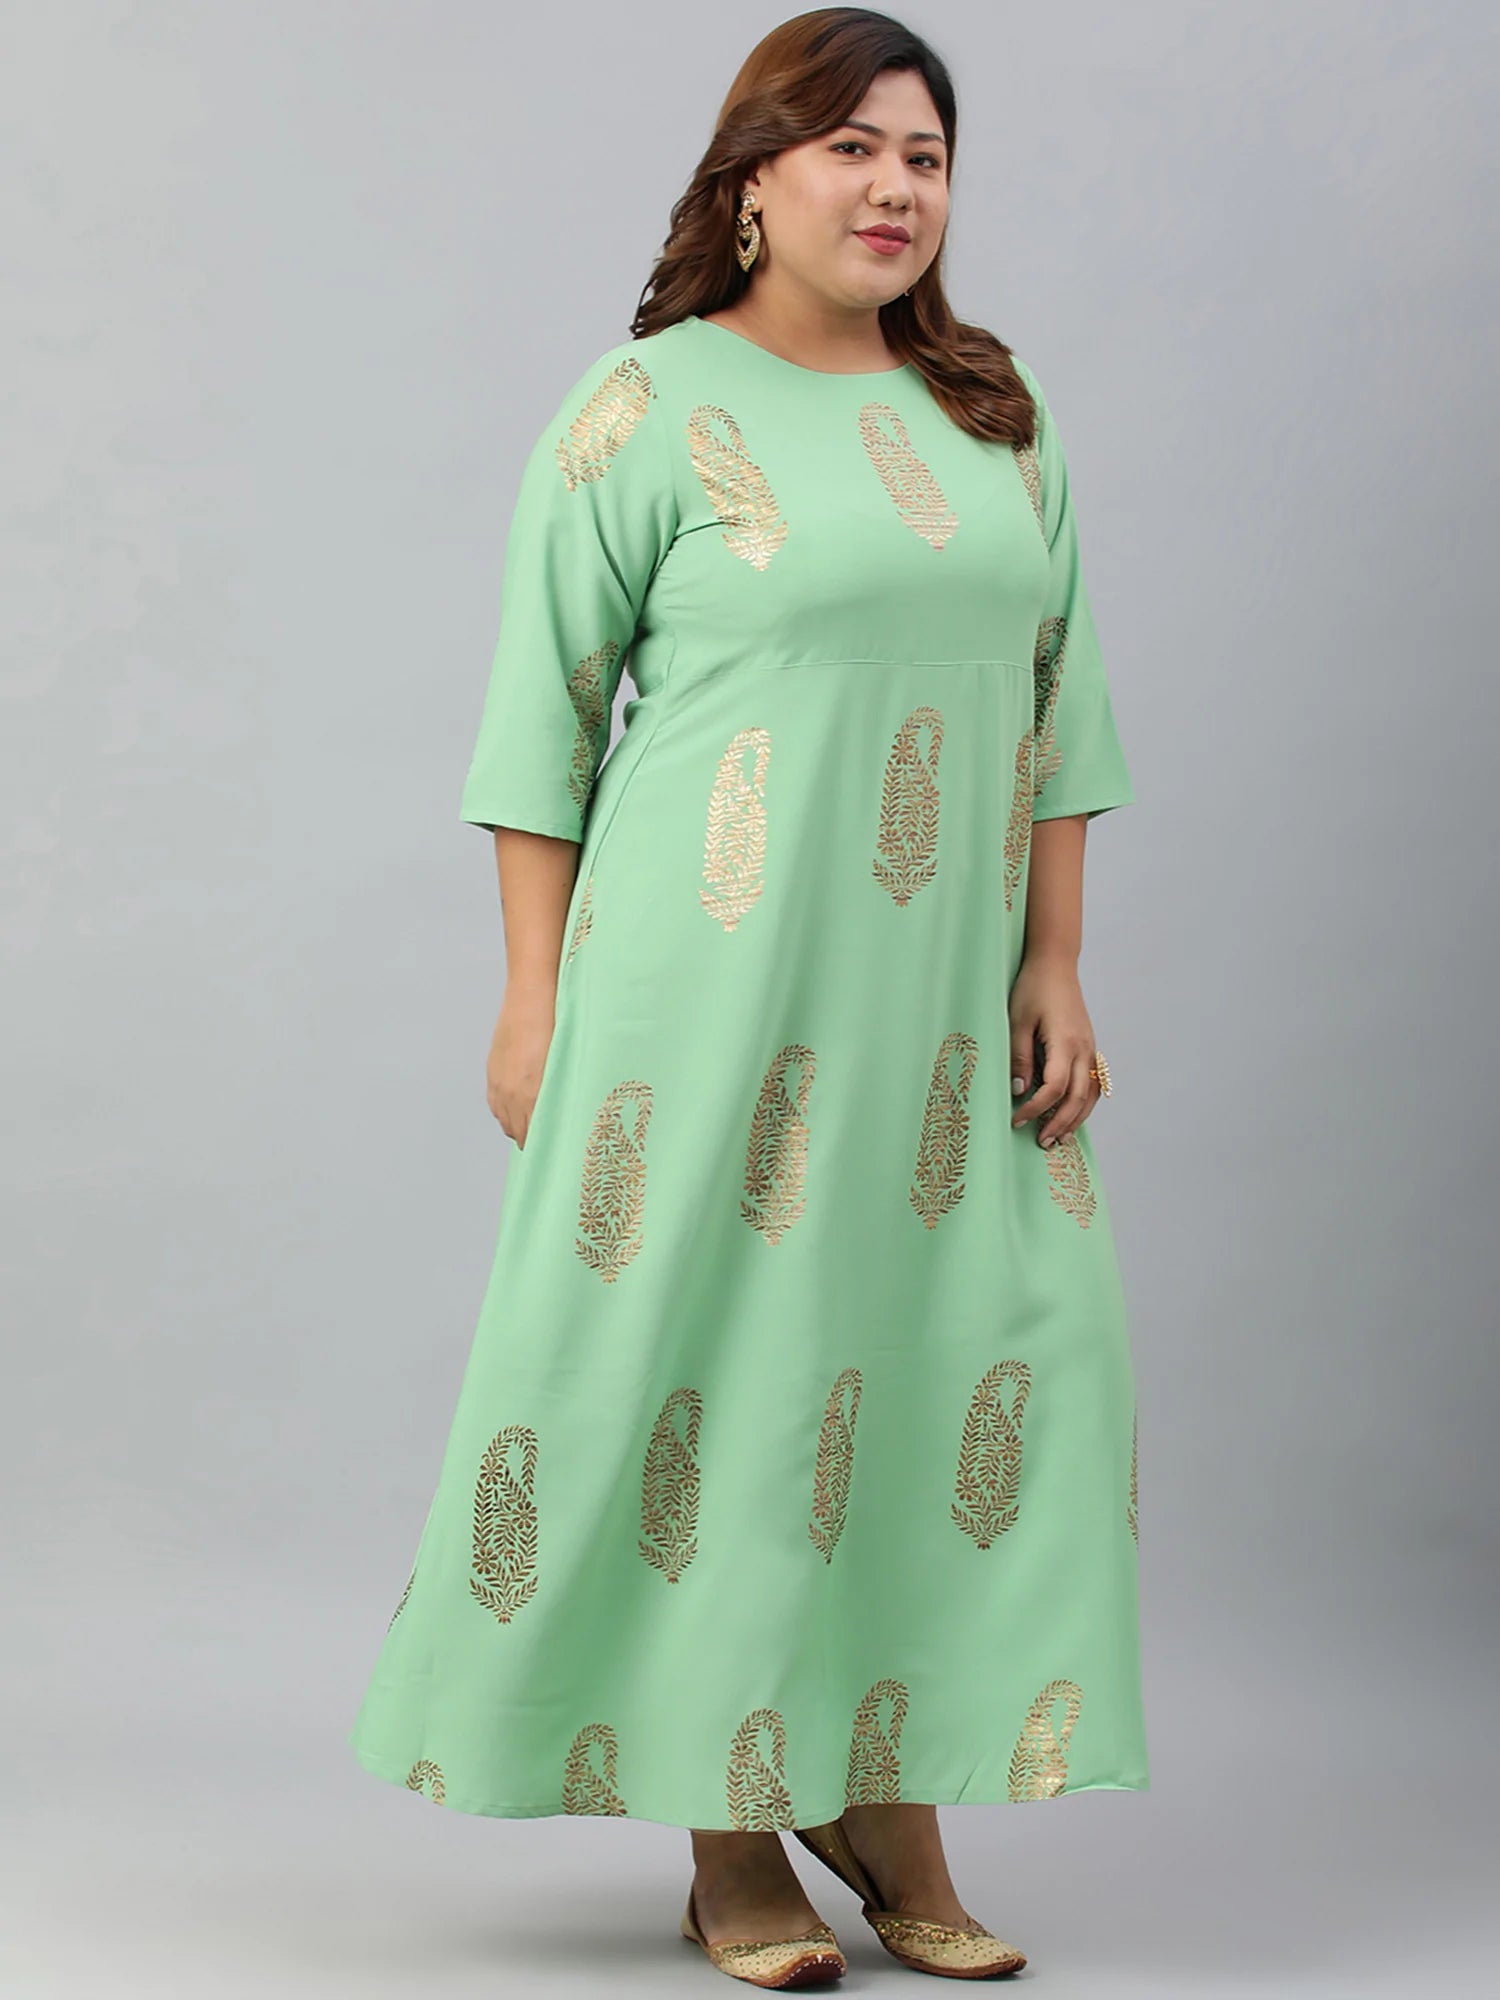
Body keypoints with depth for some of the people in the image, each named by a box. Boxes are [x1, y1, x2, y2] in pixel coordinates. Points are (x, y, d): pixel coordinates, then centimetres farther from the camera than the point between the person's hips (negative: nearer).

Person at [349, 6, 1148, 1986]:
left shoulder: (998, 416, 12)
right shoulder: (644, 413, -2)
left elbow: (1056, 706, 12)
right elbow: (542, 720, -2)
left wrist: (1057, 970, 5)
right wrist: (536, 998, -6)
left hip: (944, 991, 5)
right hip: (719, 982, -5)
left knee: (975, 1357, 2)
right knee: (723, 1356, -1)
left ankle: (892, 1811, 16)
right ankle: (731, 1841, 11)